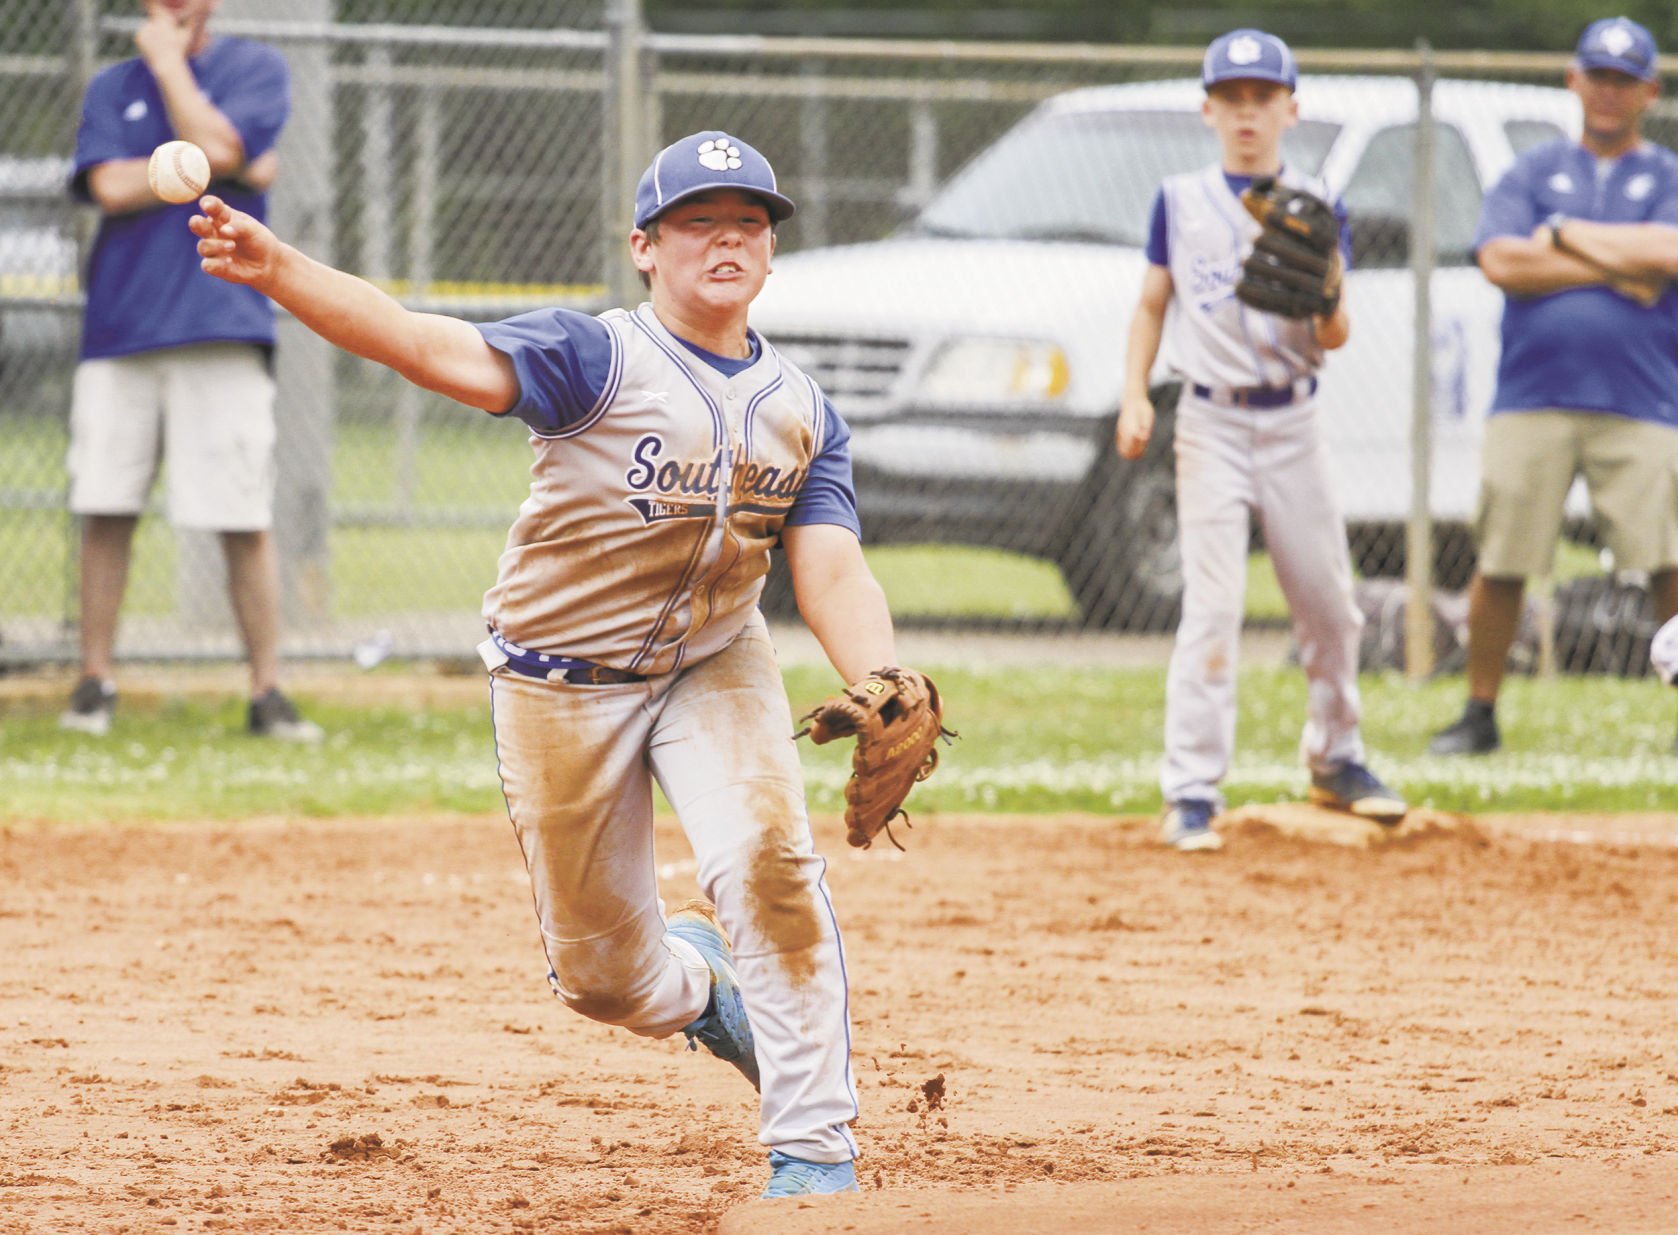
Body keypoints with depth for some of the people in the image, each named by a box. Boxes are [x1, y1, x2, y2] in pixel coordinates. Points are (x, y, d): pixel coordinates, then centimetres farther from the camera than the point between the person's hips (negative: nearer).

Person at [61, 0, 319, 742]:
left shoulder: (255, 69, 7)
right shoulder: (112, 87, 13)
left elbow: (215, 145, -12)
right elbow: (111, 187, -3)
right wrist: (229, 173, -6)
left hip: (221, 328, -2)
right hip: (119, 330, 2)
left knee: (246, 524, -5)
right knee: (104, 509, 0)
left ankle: (267, 694, -1)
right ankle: (95, 684, 9)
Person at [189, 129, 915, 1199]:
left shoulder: (802, 410, -1)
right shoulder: (598, 358, -15)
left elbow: (831, 568, -11)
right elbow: (428, 347, -28)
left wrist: (883, 691, -32)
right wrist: (275, 270, -43)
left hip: (715, 665, 2)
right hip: (565, 683, -2)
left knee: (767, 857, -25)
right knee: (599, 971, 5)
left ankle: (815, 1151, -15)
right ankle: (693, 984, 43)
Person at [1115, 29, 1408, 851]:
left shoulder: (1317, 207, 5)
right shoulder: (1180, 202, 5)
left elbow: (1336, 336, 1)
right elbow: (1152, 305, 10)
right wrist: (1135, 396, -3)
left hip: (1292, 424, 2)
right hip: (1212, 423, -2)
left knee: (1329, 606, 8)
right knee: (1212, 607, -13)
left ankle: (1334, 760, 30)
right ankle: (1191, 796, -13)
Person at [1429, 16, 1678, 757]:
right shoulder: (1533, 172, 13)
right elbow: (1501, 262, -4)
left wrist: (1565, 236, -3)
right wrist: (1617, 269, -6)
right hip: (1532, 399, 1)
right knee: (1500, 564, 0)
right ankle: (1480, 715, 12)